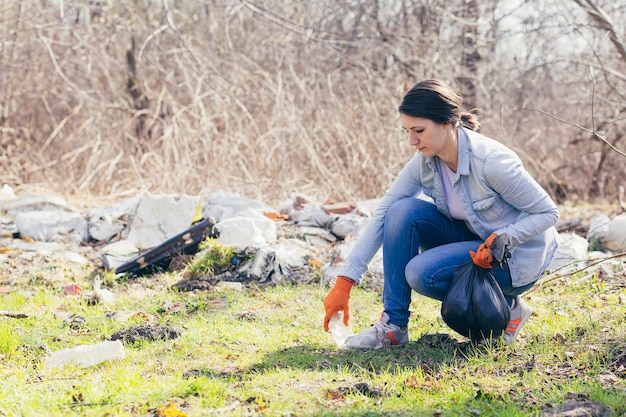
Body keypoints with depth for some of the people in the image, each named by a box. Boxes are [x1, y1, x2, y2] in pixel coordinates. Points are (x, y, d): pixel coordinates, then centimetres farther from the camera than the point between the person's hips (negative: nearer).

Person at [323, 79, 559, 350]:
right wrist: (344, 282, -16)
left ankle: (507, 309, -4)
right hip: (471, 239, 7)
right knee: (404, 211, -17)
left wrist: (500, 240, -32)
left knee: (422, 272, -27)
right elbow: (382, 216, -11)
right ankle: (393, 325, -11)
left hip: (517, 257, -6)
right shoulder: (425, 162, -10)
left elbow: (547, 213, -18)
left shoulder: (491, 161, -28)